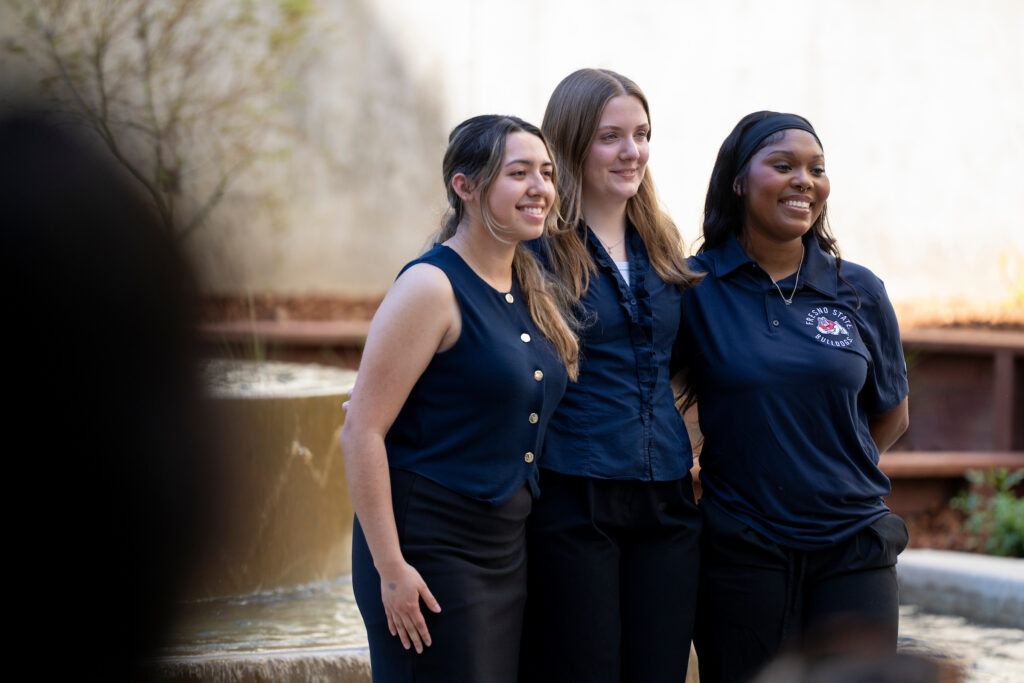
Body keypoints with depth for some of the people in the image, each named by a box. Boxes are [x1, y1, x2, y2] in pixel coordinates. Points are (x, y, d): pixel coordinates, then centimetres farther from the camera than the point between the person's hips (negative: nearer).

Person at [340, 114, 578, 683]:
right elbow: (362, 432, -16)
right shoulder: (432, 286, -13)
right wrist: (391, 568, -18)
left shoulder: (531, 290, 11)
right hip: (430, 550, -8)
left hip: (507, 548, 8)